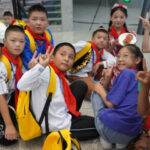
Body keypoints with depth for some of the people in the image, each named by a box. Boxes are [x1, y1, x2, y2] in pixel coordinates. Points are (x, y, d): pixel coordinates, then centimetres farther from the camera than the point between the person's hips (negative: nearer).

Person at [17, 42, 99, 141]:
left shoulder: (59, 77, 6)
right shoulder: (46, 71, -20)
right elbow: (22, 86, -36)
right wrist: (41, 65, -44)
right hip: (58, 127, -8)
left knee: (81, 85, 14)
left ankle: (71, 117, 11)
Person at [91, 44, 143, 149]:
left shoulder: (126, 73, -8)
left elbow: (110, 103, -11)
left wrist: (101, 90, 7)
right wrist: (108, 78, 11)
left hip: (111, 129, -8)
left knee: (96, 93, 14)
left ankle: (105, 139, 6)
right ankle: (121, 142, 13)